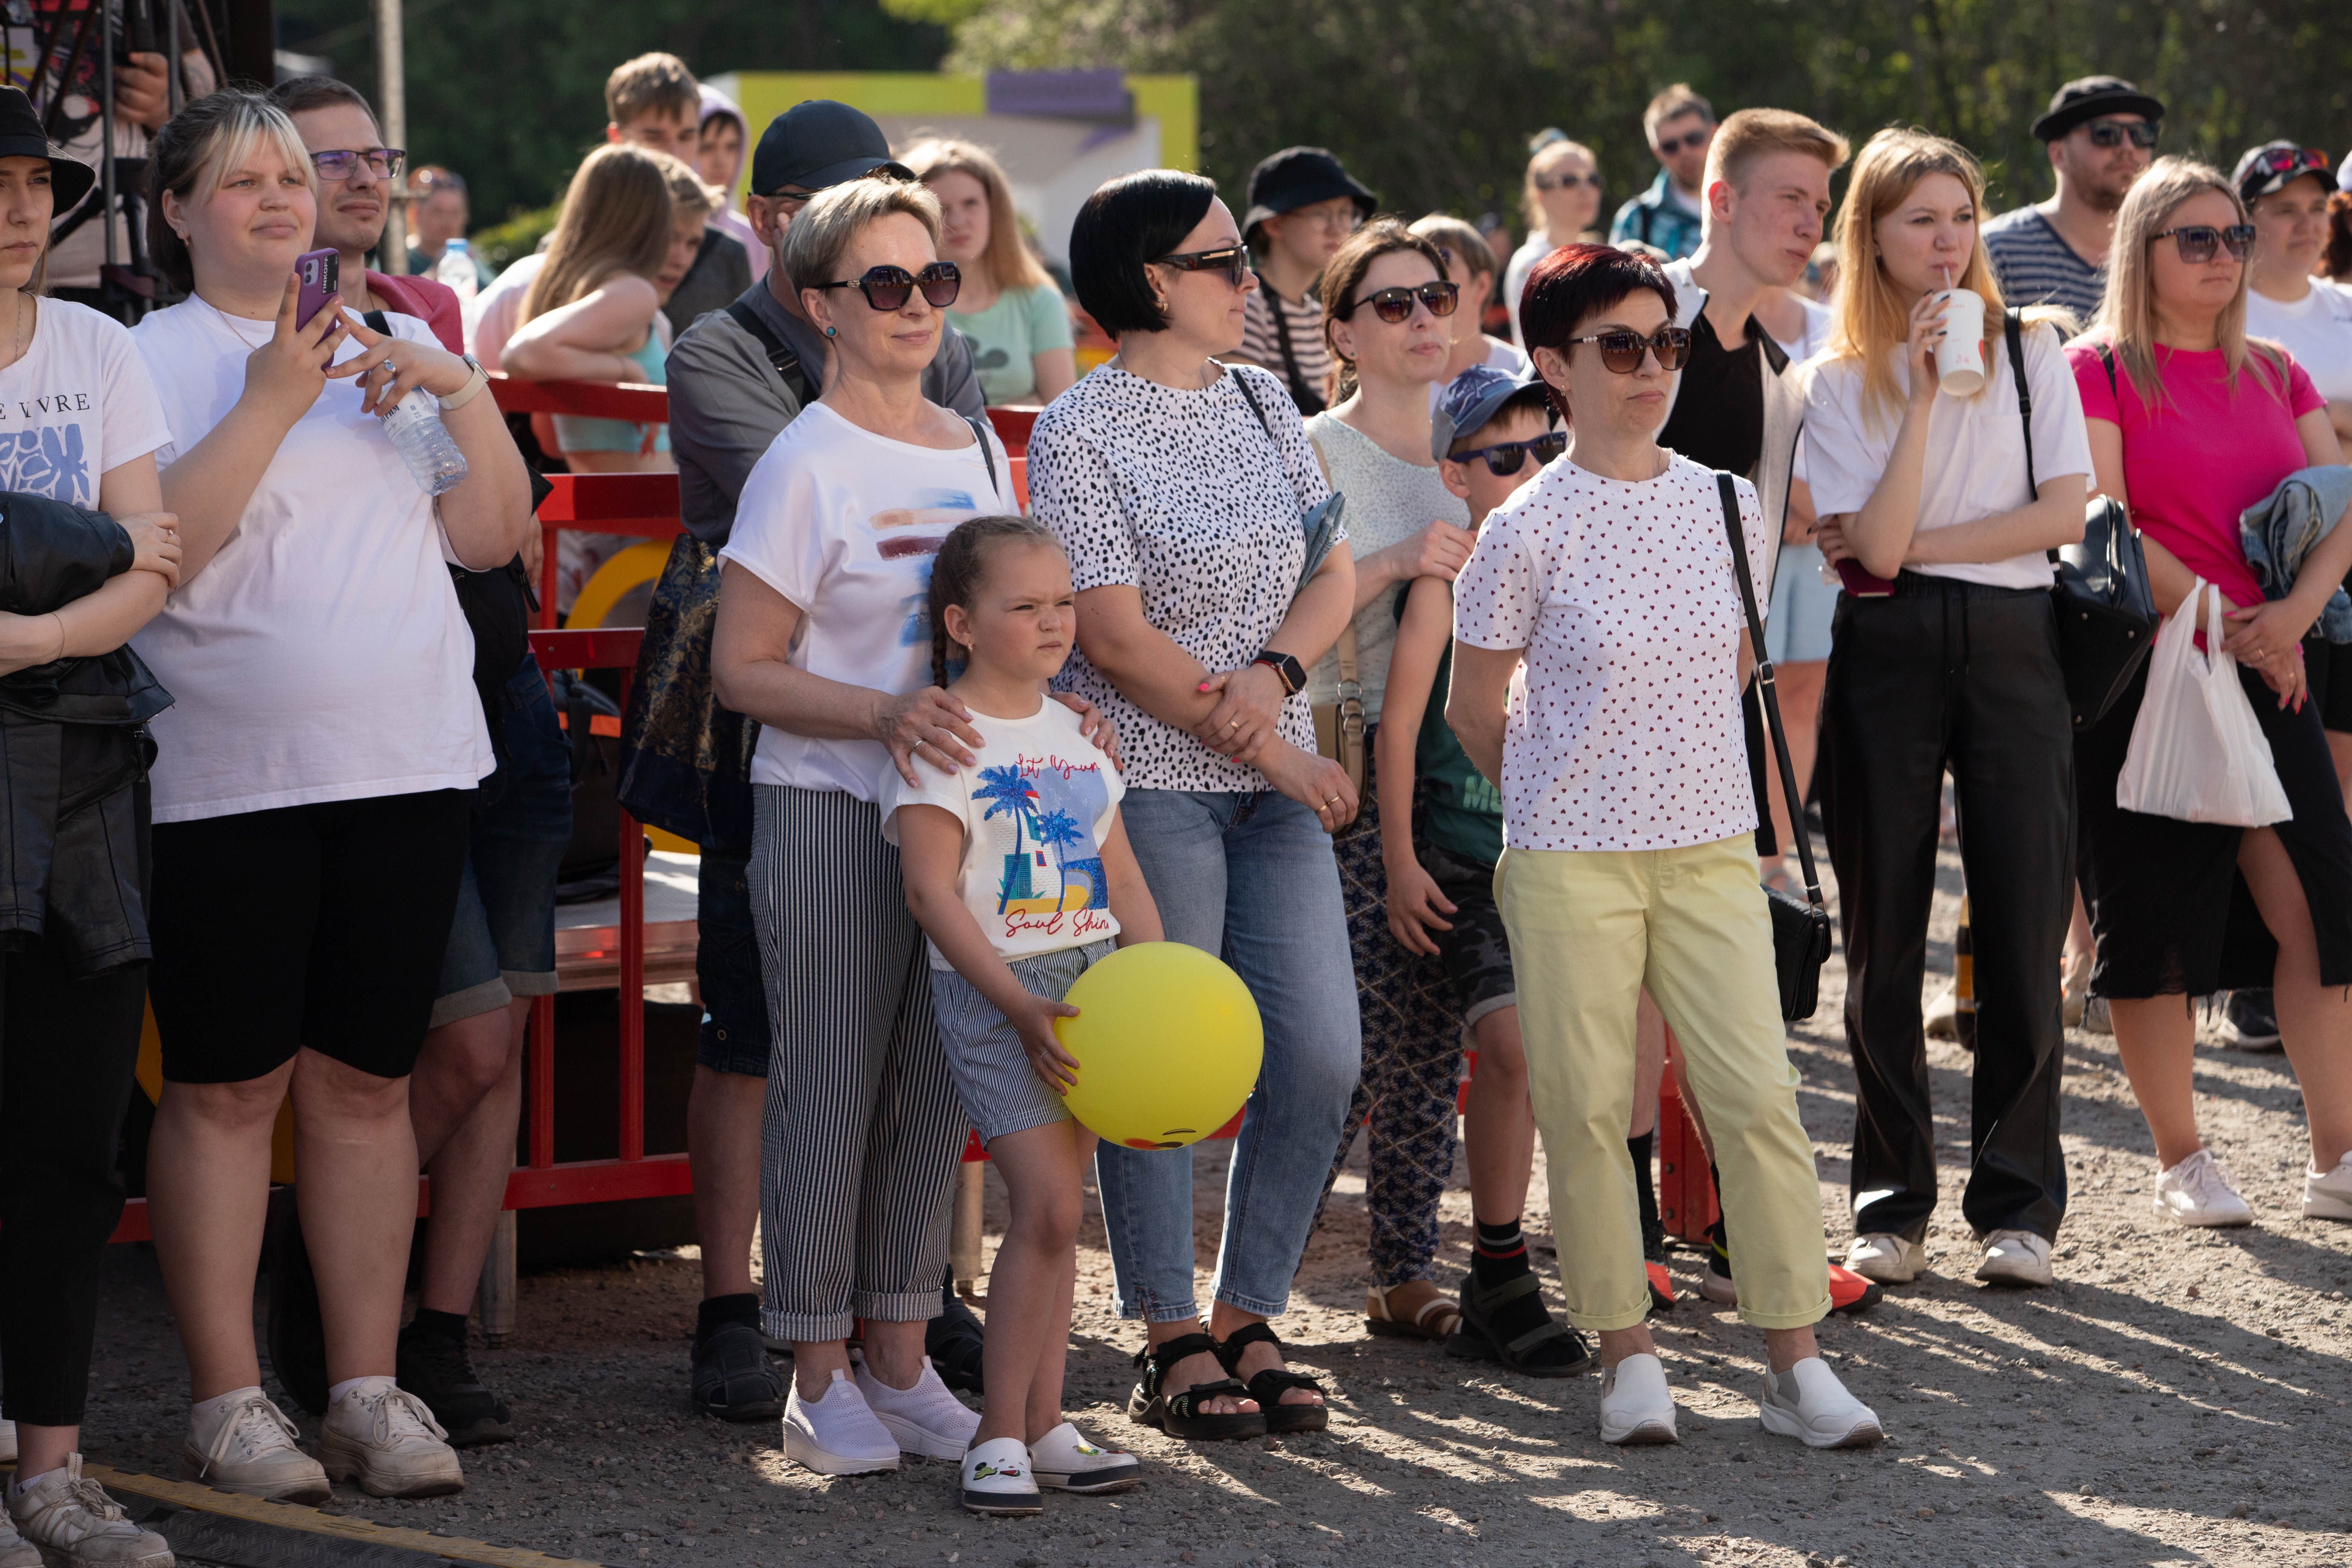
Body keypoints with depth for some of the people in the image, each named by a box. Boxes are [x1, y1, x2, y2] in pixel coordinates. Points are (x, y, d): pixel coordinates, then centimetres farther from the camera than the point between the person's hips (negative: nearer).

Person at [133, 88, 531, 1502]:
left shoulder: (383, 352, 16)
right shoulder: (155, 360, 0)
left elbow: (495, 537, 12)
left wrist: (464, 392, -3)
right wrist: (273, 402, -19)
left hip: (407, 771, 5)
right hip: (230, 783, -4)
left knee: (368, 1081, 7)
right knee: (228, 1088, -1)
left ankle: (371, 1390, 12)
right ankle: (230, 1403, 5)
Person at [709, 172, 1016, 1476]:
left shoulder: (976, 448, 11)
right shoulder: (808, 465, -9)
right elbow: (743, 669, -10)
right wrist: (887, 714, -23)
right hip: (829, 816, -6)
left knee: (933, 1088, 9)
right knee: (830, 1085, -2)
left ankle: (900, 1361, 18)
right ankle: (819, 1379, 6)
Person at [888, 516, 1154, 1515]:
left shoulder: (1073, 732, 14)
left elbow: (1120, 874, 17)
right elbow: (932, 890, -14)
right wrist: (1021, 1007, -20)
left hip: (1089, 980, 7)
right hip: (991, 991, -7)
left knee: (1058, 1210, 7)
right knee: (1047, 1204, -15)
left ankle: (1044, 1425, 13)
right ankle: (999, 1436, -7)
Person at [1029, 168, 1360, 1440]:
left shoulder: (1262, 404, 12)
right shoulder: (1079, 434, -8)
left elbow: (1334, 574, 11)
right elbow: (1116, 634, -13)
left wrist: (1273, 676, -10)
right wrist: (1273, 754, -11)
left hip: (1275, 778, 6)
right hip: (1148, 781, -6)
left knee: (1320, 1055, 1)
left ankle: (1248, 1323, 15)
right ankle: (1173, 1349, 9)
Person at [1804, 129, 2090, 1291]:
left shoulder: (2030, 350, 6)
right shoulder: (1843, 381, 3)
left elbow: (2062, 513, -3)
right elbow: (1874, 544, -10)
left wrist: (1912, 544, -8)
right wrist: (1922, 390, -12)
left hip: (2010, 641, 0)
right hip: (1887, 652, 0)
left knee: (2021, 924, -3)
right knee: (1885, 933, 3)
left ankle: (2018, 1205, 5)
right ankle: (1893, 1204, 11)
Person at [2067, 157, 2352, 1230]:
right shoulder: (2099, 369, -3)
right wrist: (2224, 621, -14)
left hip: (2265, 672, 5)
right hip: (2144, 673, -5)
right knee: (2153, 918, 0)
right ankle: (2182, 1163, 10)